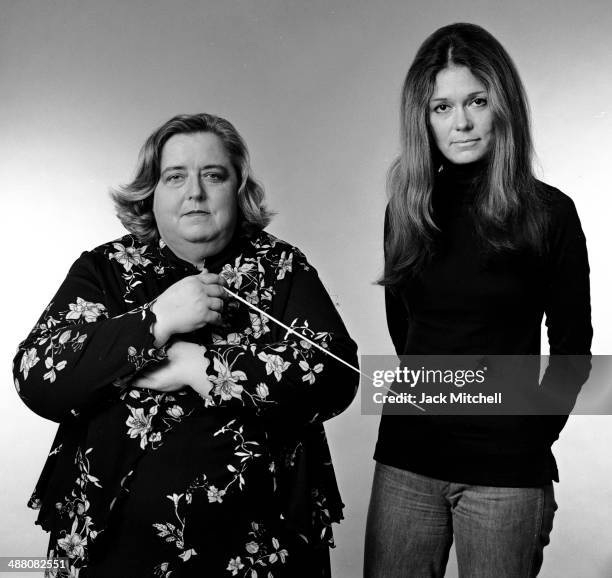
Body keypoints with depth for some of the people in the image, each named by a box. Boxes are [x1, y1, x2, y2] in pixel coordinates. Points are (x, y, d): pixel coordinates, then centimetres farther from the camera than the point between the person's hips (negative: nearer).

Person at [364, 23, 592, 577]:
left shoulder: (548, 213, -5)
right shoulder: (408, 209, 4)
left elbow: (571, 344, 2)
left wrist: (536, 434, 6)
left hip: (507, 469, -3)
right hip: (407, 456, 3)